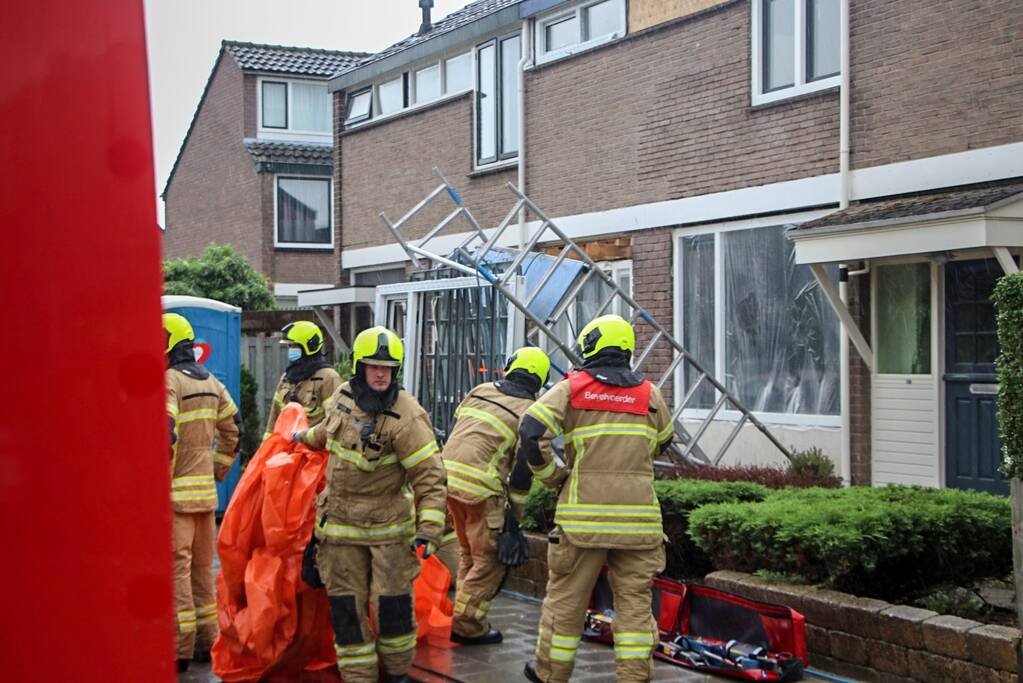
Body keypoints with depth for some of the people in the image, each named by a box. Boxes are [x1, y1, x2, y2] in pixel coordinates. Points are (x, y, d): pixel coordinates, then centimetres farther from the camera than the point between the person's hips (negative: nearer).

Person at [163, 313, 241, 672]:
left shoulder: (168, 380, -13)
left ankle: (180, 649, -3)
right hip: (206, 493, 8)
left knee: (175, 569, -4)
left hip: (176, 494, -8)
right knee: (202, 568, 16)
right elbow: (232, 427, 18)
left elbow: (166, 436, -22)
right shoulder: (211, 382, 13)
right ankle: (205, 642, 24)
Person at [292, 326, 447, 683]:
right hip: (341, 521, 5)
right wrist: (308, 437, 45)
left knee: (392, 600, -1)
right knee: (346, 603, 4)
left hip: (388, 523, -5)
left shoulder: (406, 417, -19)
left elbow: (430, 477, -19)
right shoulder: (343, 397, 0)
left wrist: (429, 529, -25)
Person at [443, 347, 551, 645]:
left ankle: (465, 619, 25)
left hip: (448, 474, 7)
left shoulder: (480, 391, 16)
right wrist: (516, 513, 7)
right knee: (490, 560, 5)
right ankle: (467, 625, 5)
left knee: (470, 554, 21)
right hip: (480, 487, -7)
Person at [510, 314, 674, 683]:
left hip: (583, 512, -2)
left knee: (565, 597, 10)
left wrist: (551, 476, 1)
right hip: (638, 514, 2)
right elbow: (662, 441, 25)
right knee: (634, 600, 7)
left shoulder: (571, 388, 1)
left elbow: (532, 431, -11)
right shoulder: (649, 393, 10)